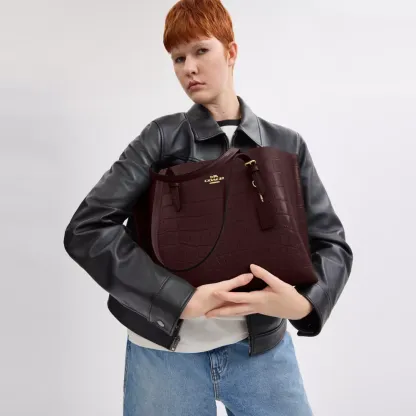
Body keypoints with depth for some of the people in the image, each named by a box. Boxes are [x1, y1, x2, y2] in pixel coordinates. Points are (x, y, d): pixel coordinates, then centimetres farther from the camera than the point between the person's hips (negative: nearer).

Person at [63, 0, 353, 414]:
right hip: (165, 349, -1)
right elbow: (86, 229, -12)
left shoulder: (287, 146, 1)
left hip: (263, 346, 2)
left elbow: (331, 242, 2)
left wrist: (304, 301, -19)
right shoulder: (163, 137, -5)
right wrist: (182, 298, -20)